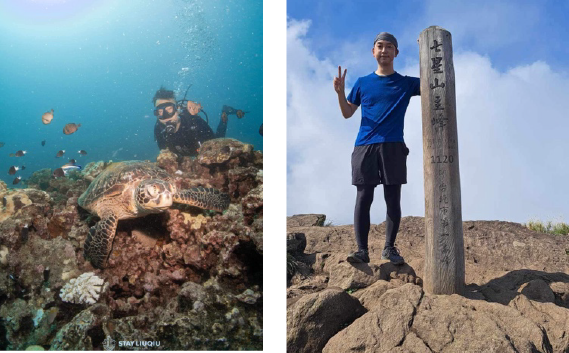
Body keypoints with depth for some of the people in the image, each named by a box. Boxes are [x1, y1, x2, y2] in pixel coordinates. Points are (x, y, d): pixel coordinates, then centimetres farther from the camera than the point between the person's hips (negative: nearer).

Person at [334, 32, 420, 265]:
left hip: (393, 147, 0)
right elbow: (347, 114, 14)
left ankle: (389, 248, 12)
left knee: (393, 198, 1)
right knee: (364, 197, -3)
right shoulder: (363, 83, 14)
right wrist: (340, 92, -4)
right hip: (364, 146, 0)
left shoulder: (406, 83, 12)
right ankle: (362, 249, -1)